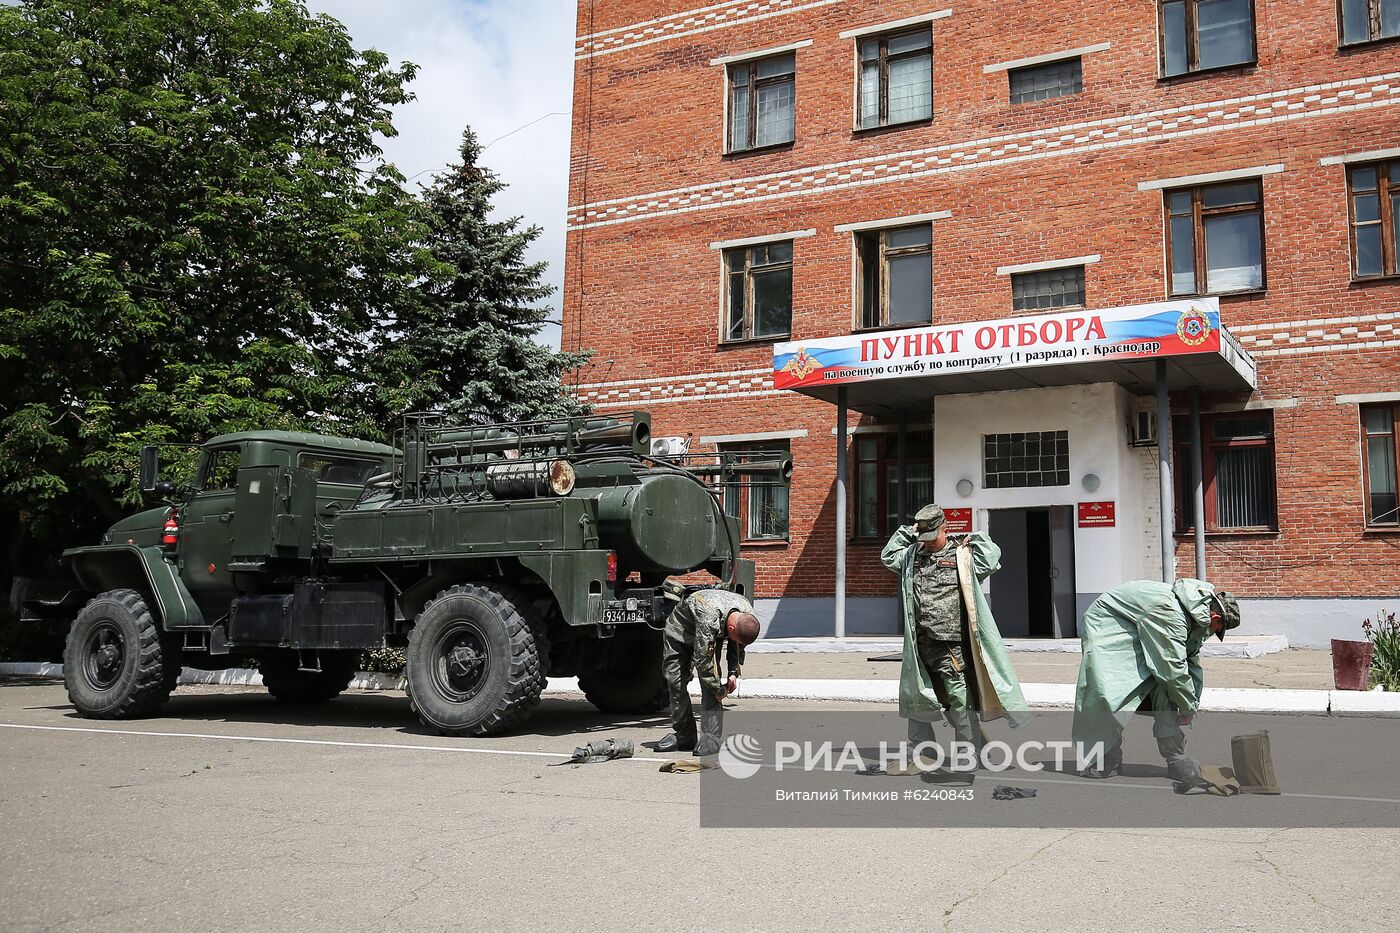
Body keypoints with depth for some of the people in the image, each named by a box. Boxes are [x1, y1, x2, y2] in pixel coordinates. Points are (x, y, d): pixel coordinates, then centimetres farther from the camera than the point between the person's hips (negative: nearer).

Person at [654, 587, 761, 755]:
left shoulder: (748, 616, -25)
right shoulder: (709, 619, -46)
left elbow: (737, 645, -3)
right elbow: (702, 660, -37)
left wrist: (734, 673, -11)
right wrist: (719, 690, -28)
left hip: (714, 634, 4)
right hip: (681, 628, -4)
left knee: (711, 682, -15)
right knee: (674, 679, -8)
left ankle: (711, 737, -15)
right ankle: (684, 736, 3)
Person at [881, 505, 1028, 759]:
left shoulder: (962, 555, -2)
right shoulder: (913, 556, 13)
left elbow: (992, 559, -11)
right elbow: (888, 556, 25)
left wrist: (975, 538, -1)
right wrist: (906, 533, 17)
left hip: (950, 644, -6)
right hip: (919, 642, 6)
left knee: (958, 700, -6)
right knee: (914, 695, 15)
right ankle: (919, 745, 28)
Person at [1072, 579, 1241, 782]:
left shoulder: (1195, 614, -1)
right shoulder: (1171, 613, -34)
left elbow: (1191, 660, 9)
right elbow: (1174, 666, -30)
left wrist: (1193, 703, 8)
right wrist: (1189, 707, -18)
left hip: (1138, 635, 9)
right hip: (1107, 626, -9)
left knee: (1164, 686, -10)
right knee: (1108, 693, -21)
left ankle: (1175, 757, -7)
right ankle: (1107, 759, -6)